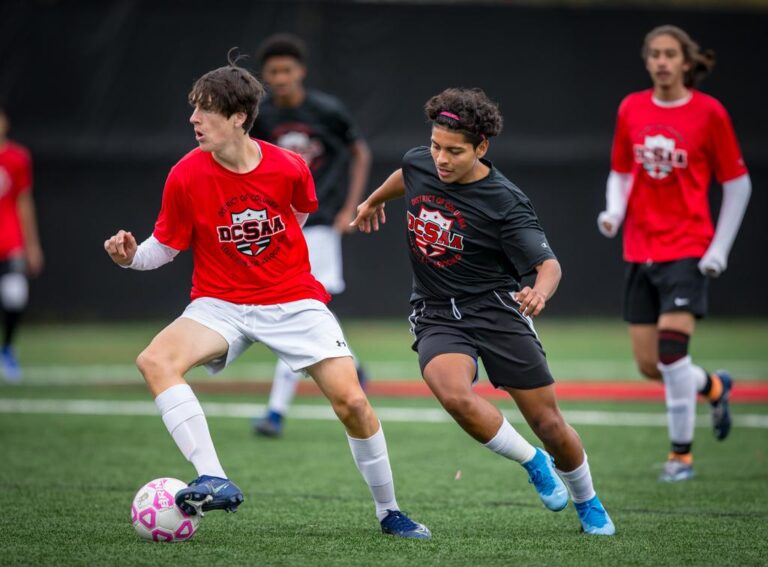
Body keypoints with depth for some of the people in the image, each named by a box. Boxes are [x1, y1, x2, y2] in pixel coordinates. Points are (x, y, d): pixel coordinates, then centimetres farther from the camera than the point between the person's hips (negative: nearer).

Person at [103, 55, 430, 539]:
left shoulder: (288, 167, -10)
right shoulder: (186, 177, -11)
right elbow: (165, 247, -1)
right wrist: (132, 256, -20)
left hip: (294, 300, 0)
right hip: (221, 306, 0)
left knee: (352, 401, -11)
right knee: (155, 359, -29)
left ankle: (389, 511, 12)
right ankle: (215, 481, -35)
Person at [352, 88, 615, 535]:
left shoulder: (505, 203, -16)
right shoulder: (420, 164, -2)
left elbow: (548, 264, -21)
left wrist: (540, 292, -44)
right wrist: (375, 200, 43)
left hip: (496, 309, -3)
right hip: (436, 316, 3)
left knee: (548, 422, 0)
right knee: (455, 395, -29)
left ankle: (588, 504, 30)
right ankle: (533, 463, -4)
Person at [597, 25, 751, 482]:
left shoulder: (709, 112, -6)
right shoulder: (632, 109, 5)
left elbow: (738, 184, 0)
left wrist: (720, 248, -6)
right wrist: (614, 211, -5)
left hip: (687, 249, -4)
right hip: (640, 251, 5)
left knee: (672, 347, -19)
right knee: (650, 366, 4)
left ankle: (682, 453, -5)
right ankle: (714, 387, 36)